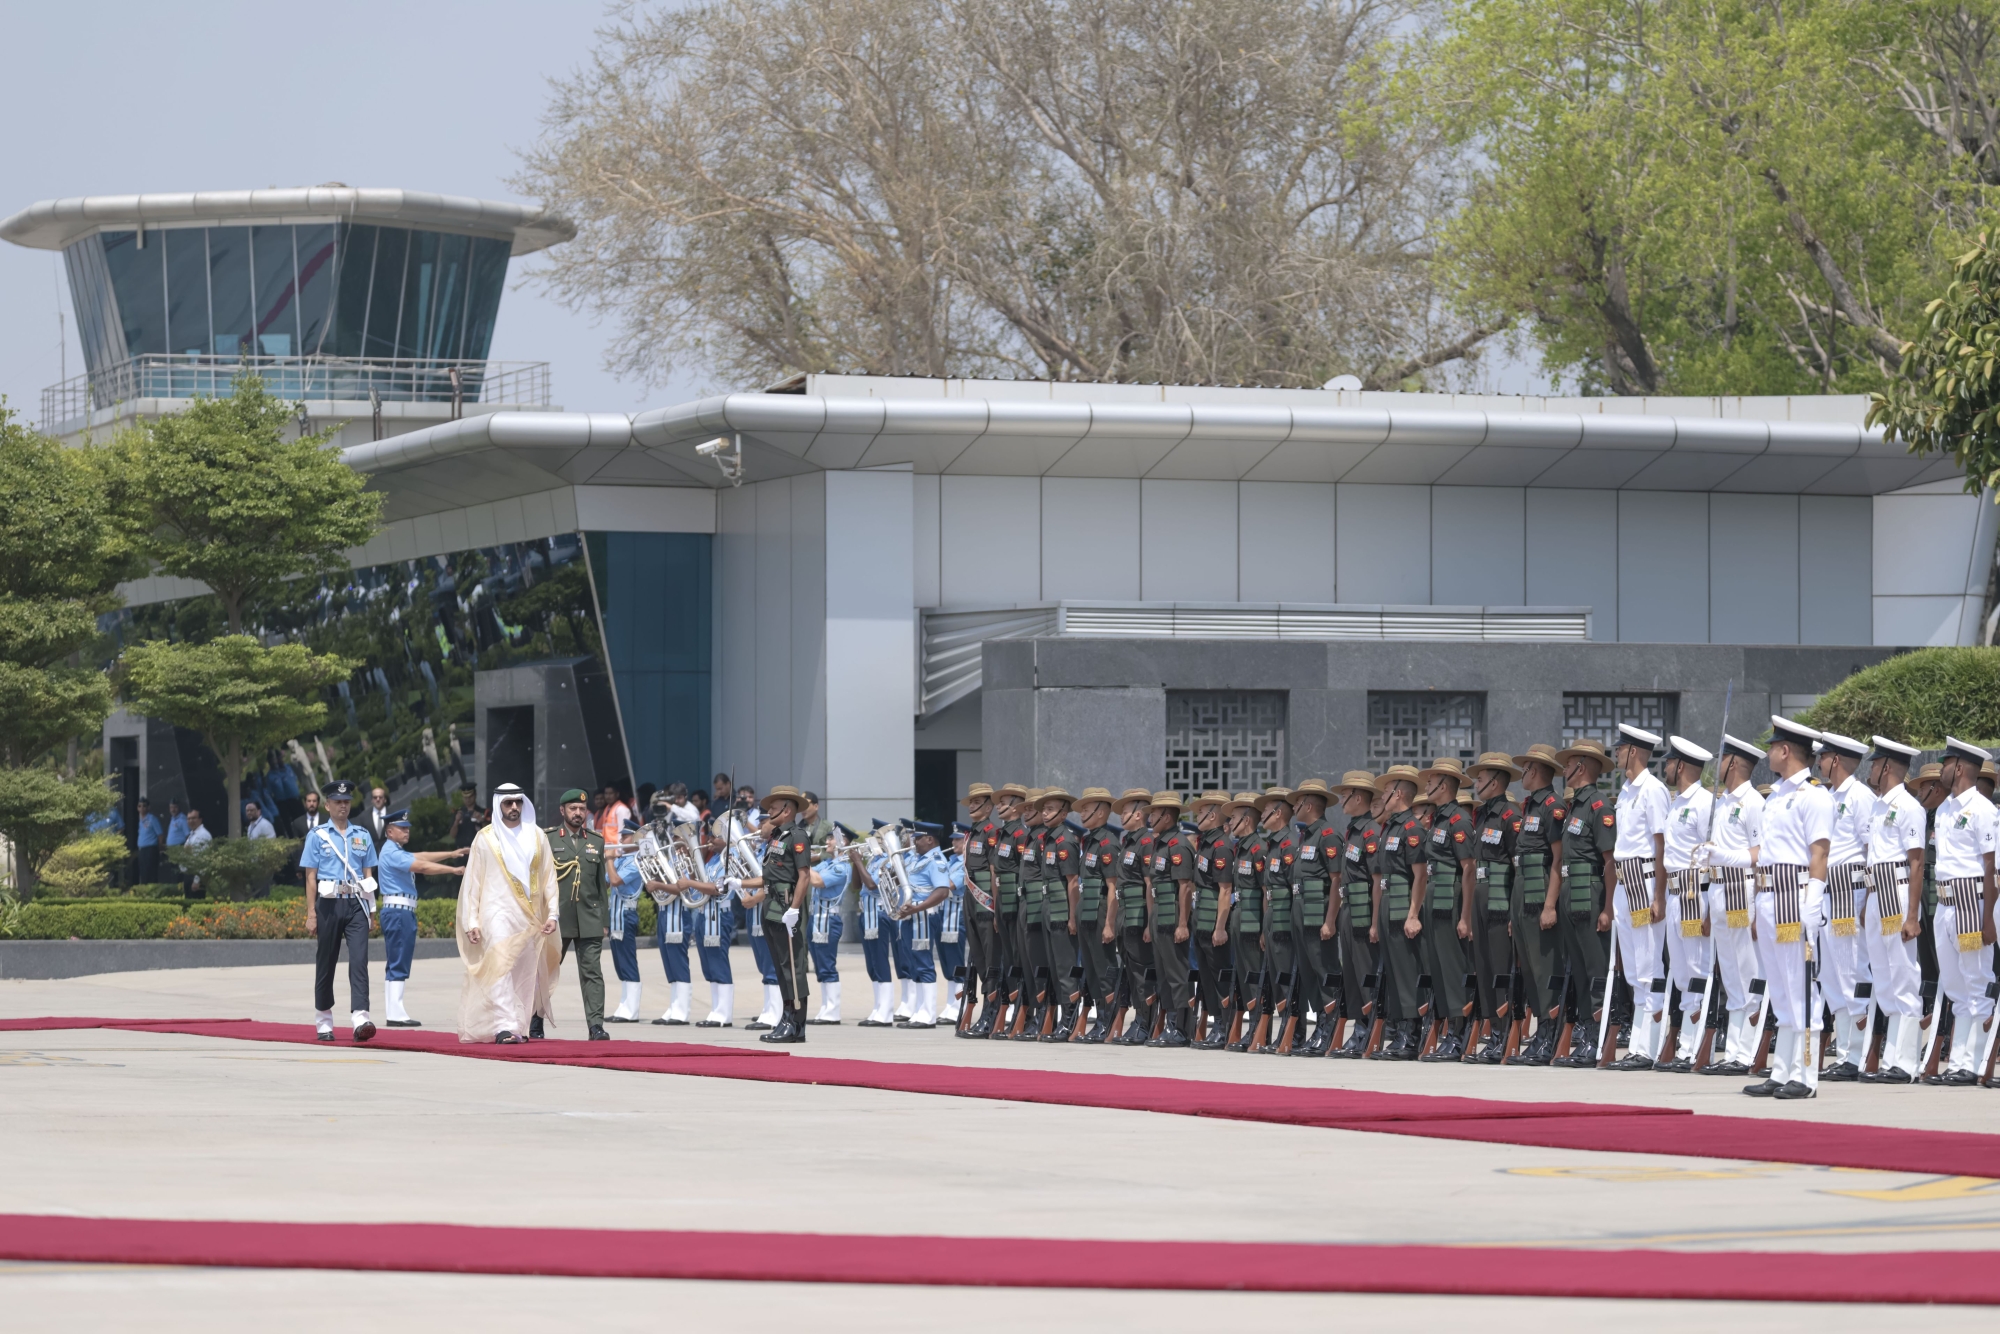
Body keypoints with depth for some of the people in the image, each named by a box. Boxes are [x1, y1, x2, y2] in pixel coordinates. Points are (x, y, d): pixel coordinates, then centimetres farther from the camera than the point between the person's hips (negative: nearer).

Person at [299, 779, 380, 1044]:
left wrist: (368, 907, 5)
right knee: (326, 963, 6)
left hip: (356, 904, 1)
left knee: (359, 959, -13)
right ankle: (323, 1023, 18)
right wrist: (311, 913, -4)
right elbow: (311, 877, 2)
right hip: (329, 903, -1)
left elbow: (367, 875, 13)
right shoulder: (317, 836, 5)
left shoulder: (362, 836, 12)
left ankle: (361, 1019, -24)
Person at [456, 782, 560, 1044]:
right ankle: (504, 1028, -24)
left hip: (530, 915, 3)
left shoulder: (536, 836, 10)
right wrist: (471, 922, -2)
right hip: (498, 913, -3)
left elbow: (548, 877, 11)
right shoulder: (485, 838, 3)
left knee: (526, 972, 1)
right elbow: (472, 882, 4)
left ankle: (519, 1027, 10)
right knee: (501, 965, -17)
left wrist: (552, 913, 2)